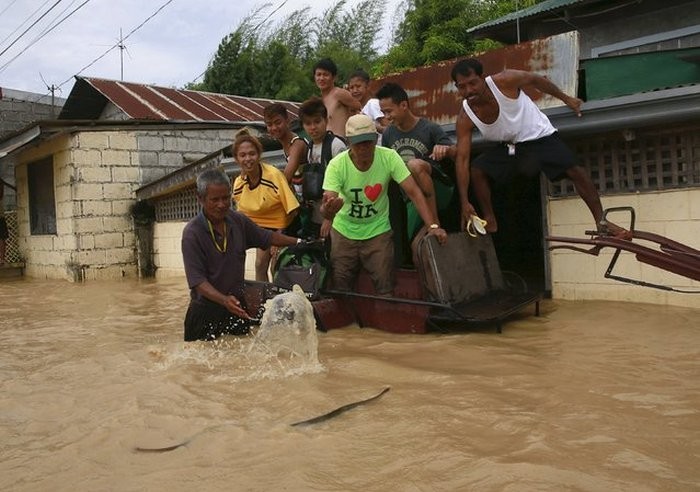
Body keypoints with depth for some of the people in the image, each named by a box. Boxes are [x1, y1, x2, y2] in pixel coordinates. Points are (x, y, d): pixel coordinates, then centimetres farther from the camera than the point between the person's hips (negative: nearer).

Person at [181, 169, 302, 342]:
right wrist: (224, 300, -35)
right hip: (206, 314, -4)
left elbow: (267, 237, 14)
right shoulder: (192, 233, -16)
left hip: (237, 306, 5)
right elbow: (197, 280, -21)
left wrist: (299, 242, 5)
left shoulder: (238, 221, -1)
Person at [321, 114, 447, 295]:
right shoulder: (337, 165, -19)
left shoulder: (389, 157, -18)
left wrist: (433, 225, -30)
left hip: (378, 231, 0)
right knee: (340, 289, 6)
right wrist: (328, 209, -52)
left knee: (385, 290, -2)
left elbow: (414, 192, -19)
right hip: (344, 231, 0)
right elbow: (326, 208, -27)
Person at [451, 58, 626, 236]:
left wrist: (566, 98, 3)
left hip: (539, 136, -2)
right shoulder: (465, 118, -21)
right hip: (507, 146, 2)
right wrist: (465, 202, -29)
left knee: (575, 170, -15)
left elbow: (535, 80, -7)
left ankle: (601, 221, -4)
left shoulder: (504, 81, -27)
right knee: (476, 170, -17)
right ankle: (490, 221, -3)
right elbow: (462, 159, -23)